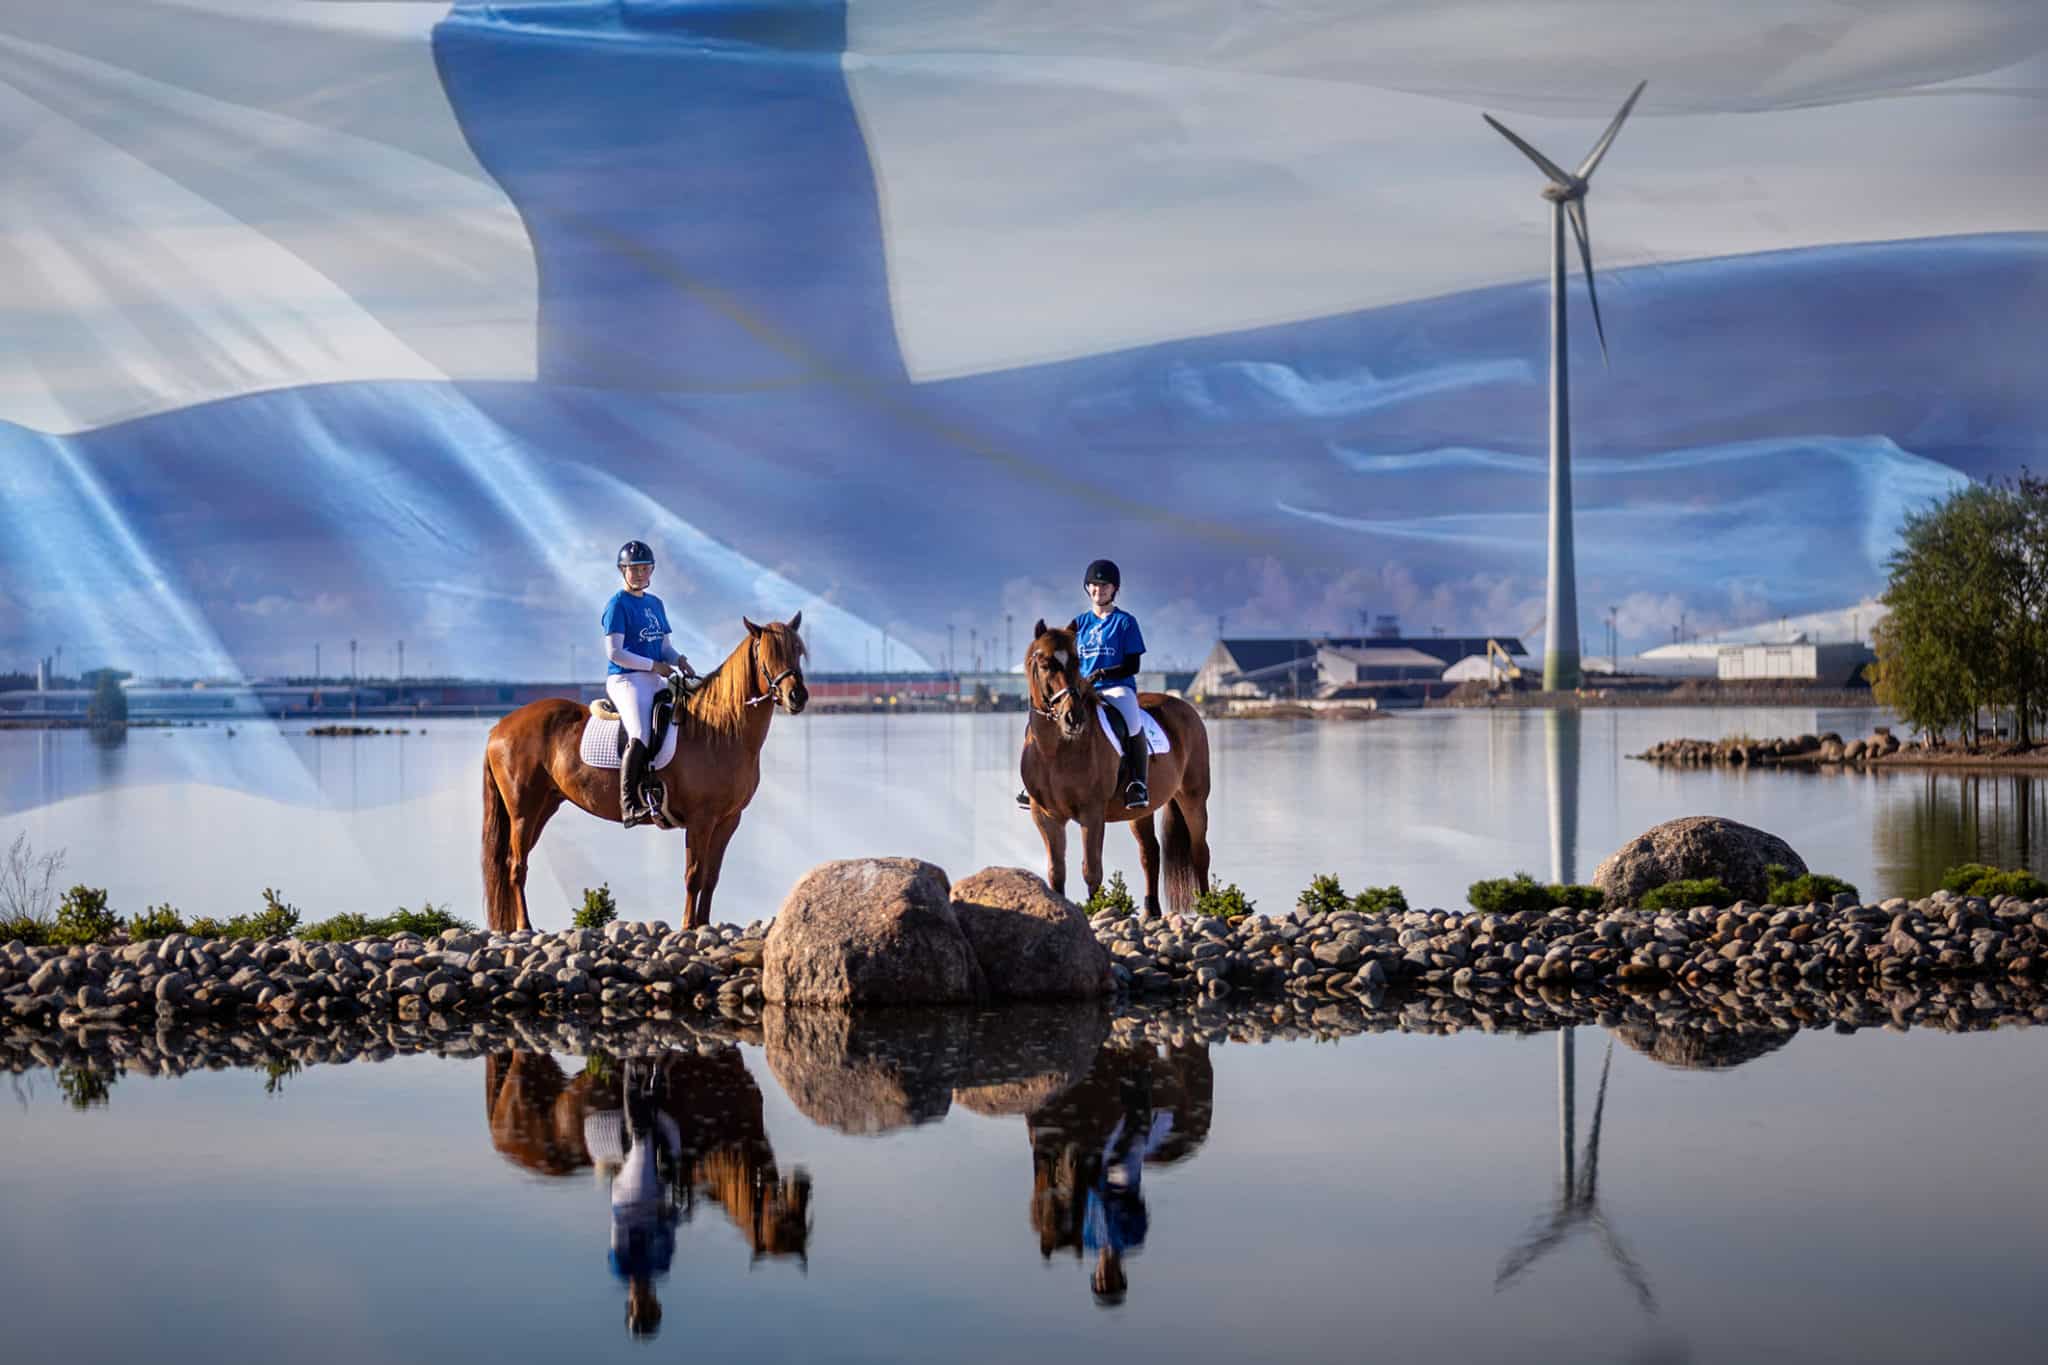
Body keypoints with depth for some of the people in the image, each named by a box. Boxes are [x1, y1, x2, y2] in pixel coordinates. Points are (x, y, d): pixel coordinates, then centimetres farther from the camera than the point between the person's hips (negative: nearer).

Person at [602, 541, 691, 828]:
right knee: (640, 737, -28)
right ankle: (628, 804, -27)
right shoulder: (618, 604, -5)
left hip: (655, 680, 8)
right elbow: (614, 652, -12)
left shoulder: (655, 604, 18)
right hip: (625, 679, -8)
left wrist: (678, 660, -1)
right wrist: (653, 665, -13)